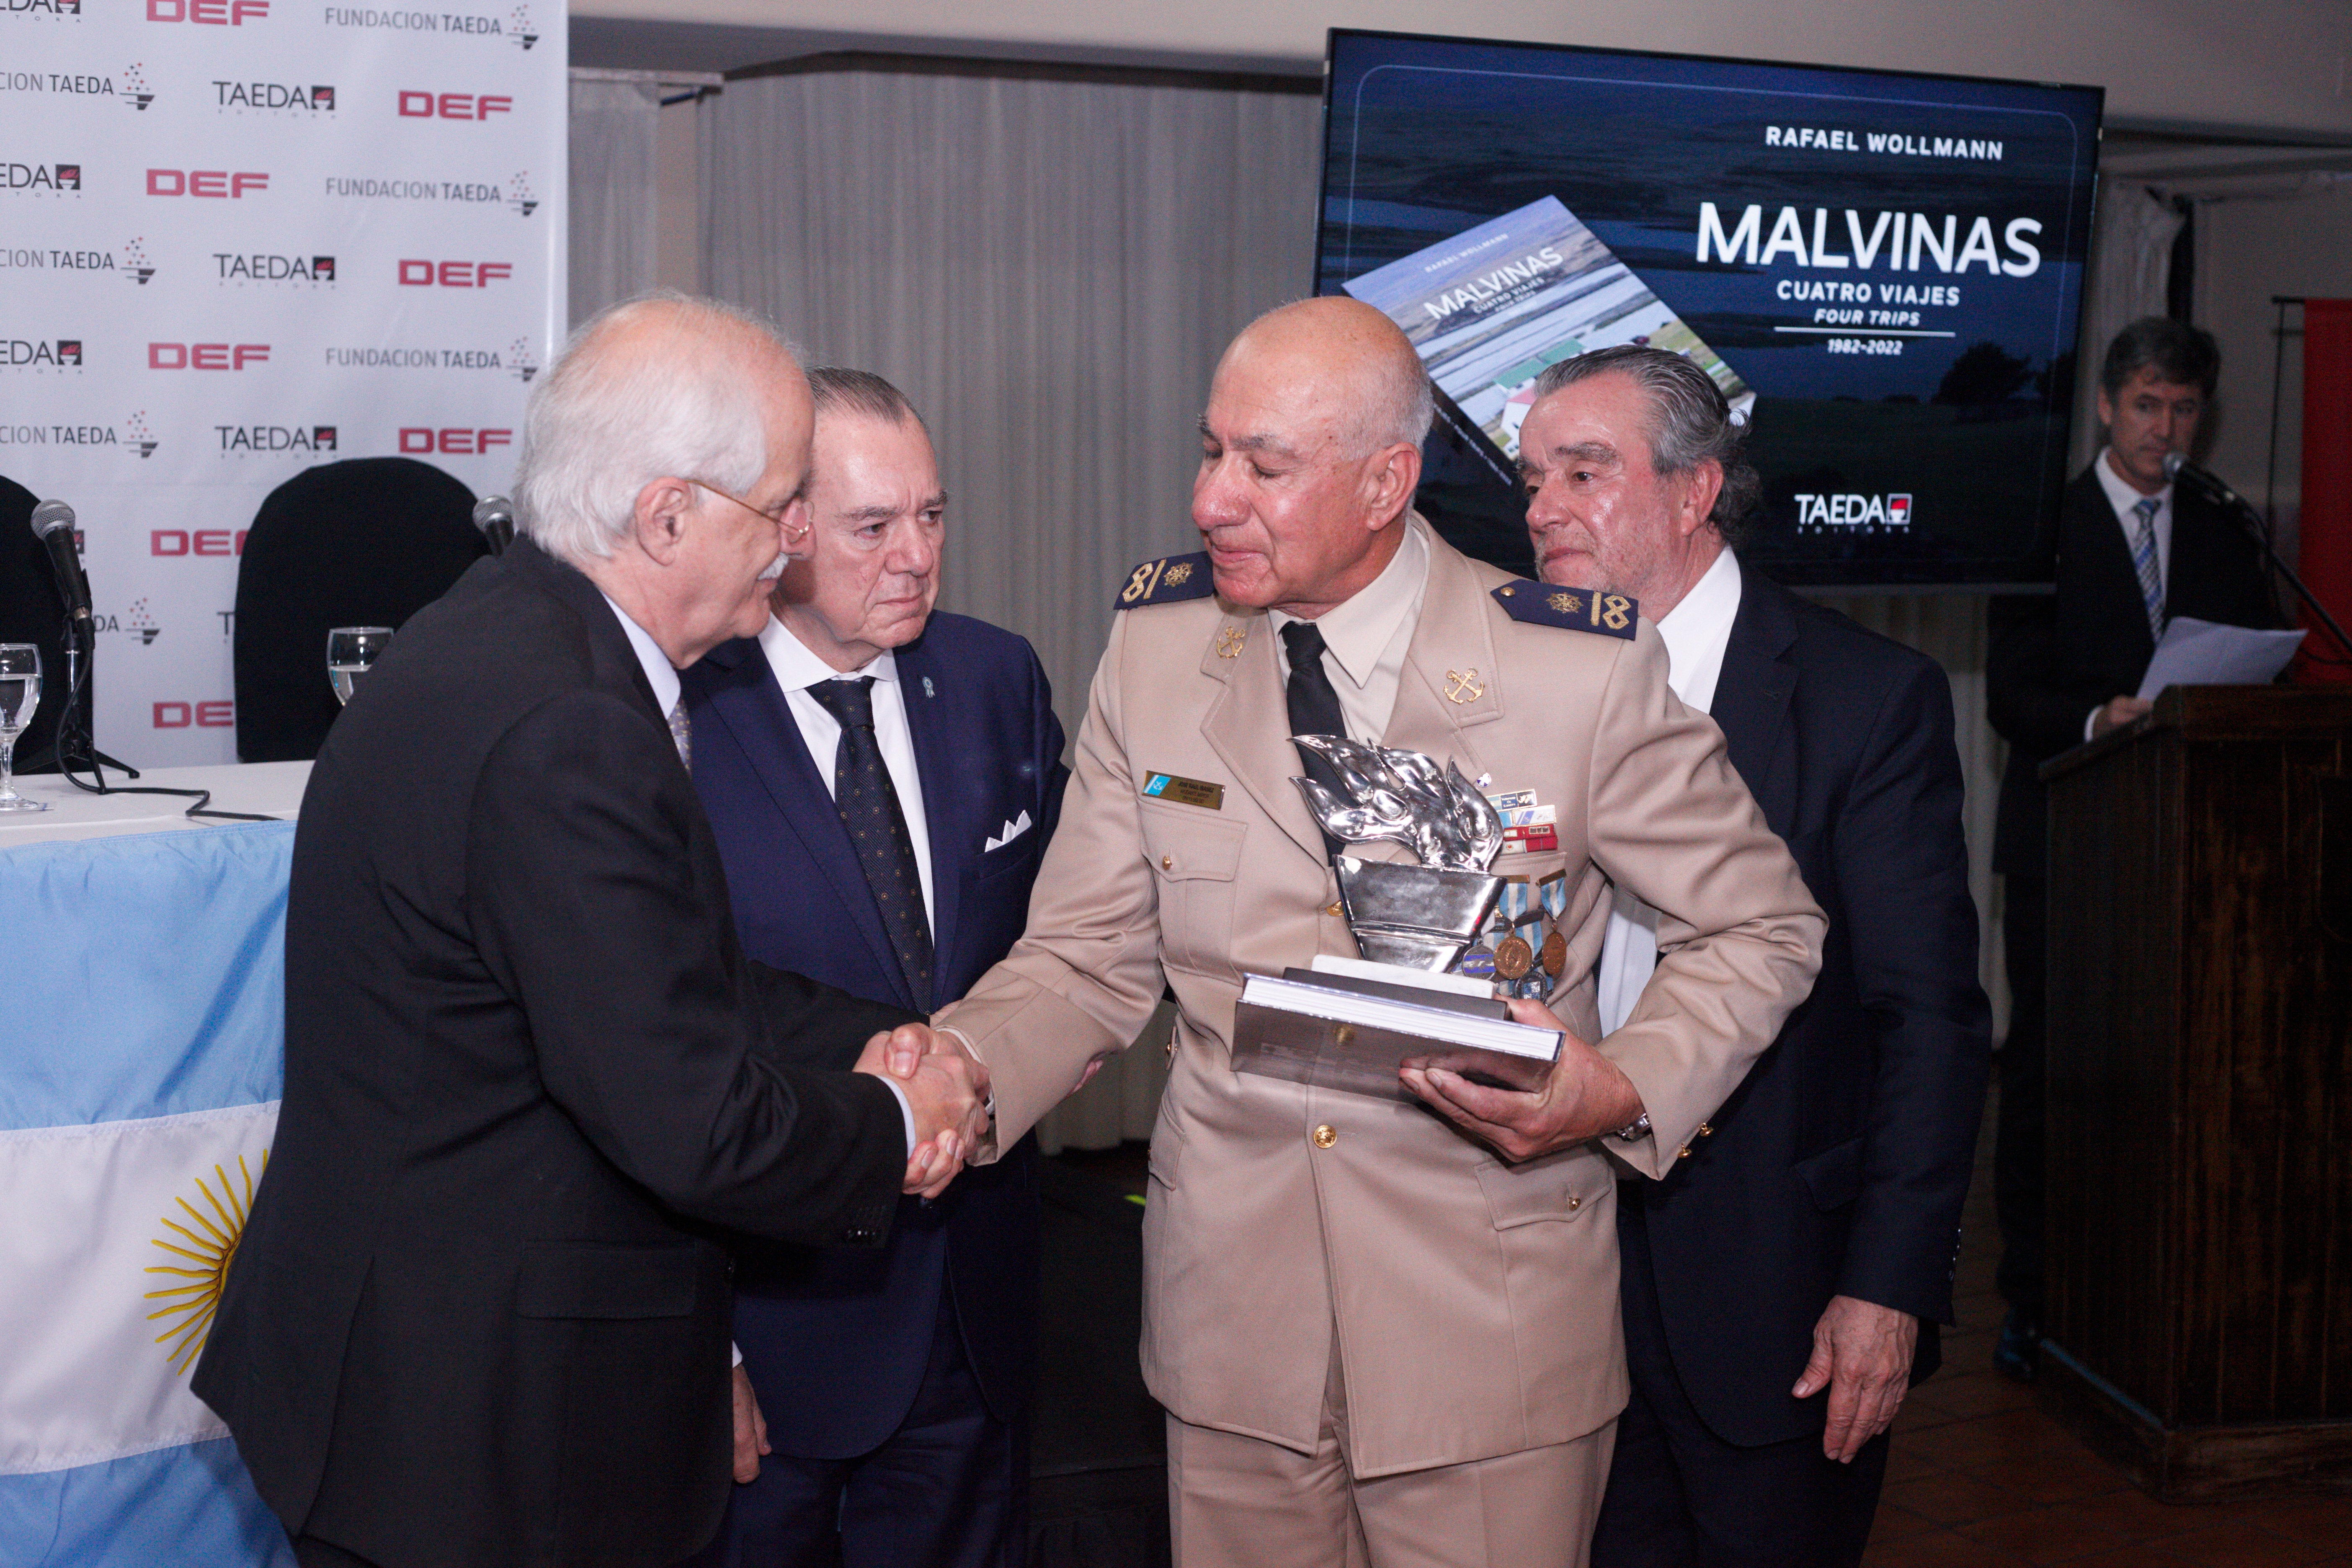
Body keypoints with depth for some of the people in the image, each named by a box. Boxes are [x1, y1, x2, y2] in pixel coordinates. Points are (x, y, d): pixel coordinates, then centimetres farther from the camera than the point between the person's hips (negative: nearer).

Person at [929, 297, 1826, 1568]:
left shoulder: (1583, 670, -11)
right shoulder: (1156, 648, -1)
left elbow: (1760, 930, -1)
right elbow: (1087, 960, 2)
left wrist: (1624, 1090, -18)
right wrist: (955, 1073, -18)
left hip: (1492, 1321, -3)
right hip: (1231, 1308, 3)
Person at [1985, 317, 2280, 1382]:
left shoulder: (2225, 539, 16)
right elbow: (2010, 695, -4)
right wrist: (2095, 720, -23)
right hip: (2067, 844, -3)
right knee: (2046, 1068, -1)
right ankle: (2033, 1302, 6)